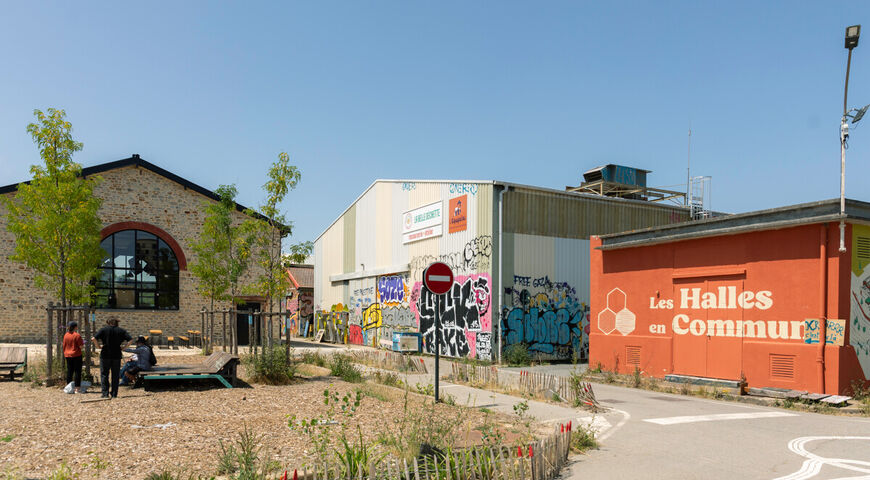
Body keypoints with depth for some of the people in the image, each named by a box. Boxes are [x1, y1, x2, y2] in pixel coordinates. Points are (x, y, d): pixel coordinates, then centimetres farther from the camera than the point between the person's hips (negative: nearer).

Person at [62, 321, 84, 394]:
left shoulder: (66, 335, 5)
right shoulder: (77, 335, -13)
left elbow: (64, 346, 11)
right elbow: (80, 346, -12)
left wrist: (65, 354, 22)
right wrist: (83, 342, 8)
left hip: (68, 356, 6)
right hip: (76, 355, -6)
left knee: (69, 371, 13)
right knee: (77, 371, -1)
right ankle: (77, 388, 0)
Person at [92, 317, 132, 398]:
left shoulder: (103, 329, 0)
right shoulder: (121, 330, 5)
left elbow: (94, 338, -12)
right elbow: (130, 339, -2)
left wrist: (99, 346, 0)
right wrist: (124, 347, 3)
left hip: (105, 355, -2)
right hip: (117, 356, 2)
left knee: (104, 375, 6)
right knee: (115, 376, 8)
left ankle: (105, 394, 0)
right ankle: (114, 394, 8)